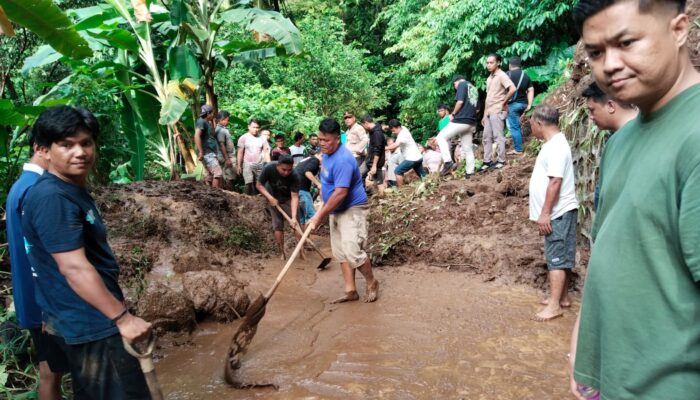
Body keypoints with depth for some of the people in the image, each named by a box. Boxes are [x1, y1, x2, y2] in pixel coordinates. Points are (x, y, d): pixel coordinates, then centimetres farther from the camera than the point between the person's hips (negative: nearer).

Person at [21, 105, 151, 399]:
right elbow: (74, 268, -27)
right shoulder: (52, 198, -23)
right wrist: (122, 317, -25)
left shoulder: (73, 190, 9)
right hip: (91, 323, -10)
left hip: (90, 317, 10)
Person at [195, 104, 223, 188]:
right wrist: (201, 152, -23)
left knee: (209, 177, 7)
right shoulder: (201, 121, -7)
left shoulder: (207, 123, 22)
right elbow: (197, 136, -20)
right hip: (207, 153, -10)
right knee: (218, 172, -17)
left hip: (210, 153, 10)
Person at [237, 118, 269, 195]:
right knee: (249, 183, -13)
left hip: (260, 165, 2)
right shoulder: (243, 138, 0)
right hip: (248, 164, -2)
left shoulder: (262, 139, 4)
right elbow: (240, 153, 2)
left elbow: (266, 152, 6)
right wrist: (239, 166, -2)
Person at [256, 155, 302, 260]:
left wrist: (293, 217, -43)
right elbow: (259, 185, -17)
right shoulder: (269, 168, -30)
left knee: (295, 224, -8)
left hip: (289, 200, -1)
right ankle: (281, 253, 9)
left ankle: (302, 251, -3)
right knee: (277, 226, 1)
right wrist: (270, 198, -29)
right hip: (273, 199, 1)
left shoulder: (294, 176, -33)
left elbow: (294, 197, -34)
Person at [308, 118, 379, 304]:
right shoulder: (327, 154, 5)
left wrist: (319, 216, -24)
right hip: (336, 211, 9)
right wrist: (322, 212, 19)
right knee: (341, 252, 9)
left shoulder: (343, 159, -25)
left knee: (353, 251, -13)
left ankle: (372, 283, 10)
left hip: (353, 210, -9)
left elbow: (340, 193, -30)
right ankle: (350, 291, 16)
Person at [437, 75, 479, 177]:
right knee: (468, 149, 10)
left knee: (441, 137, -1)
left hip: (460, 121, -8)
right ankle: (470, 172, 10)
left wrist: (453, 114, -3)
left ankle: (448, 162, -14)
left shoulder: (462, 84, -1)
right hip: (471, 123, 8)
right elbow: (476, 108, 25)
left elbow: (460, 101, -15)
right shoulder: (474, 89, 25)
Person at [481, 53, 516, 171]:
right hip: (489, 113, 9)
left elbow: (512, 89, -24)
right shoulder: (489, 78, 17)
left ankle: (501, 161, 6)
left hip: (497, 112, -9)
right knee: (487, 137, 9)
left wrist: (503, 104, -15)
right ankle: (487, 161, 16)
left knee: (498, 137, -3)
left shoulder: (501, 75, -9)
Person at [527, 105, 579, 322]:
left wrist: (545, 213, -23)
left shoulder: (556, 146, -18)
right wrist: (544, 212, 23)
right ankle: (562, 297, 26)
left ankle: (554, 305, 0)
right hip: (556, 213, 10)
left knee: (557, 258, -6)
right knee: (560, 257, 16)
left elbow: (555, 181, -24)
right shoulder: (553, 143, 15)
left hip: (558, 213, -10)